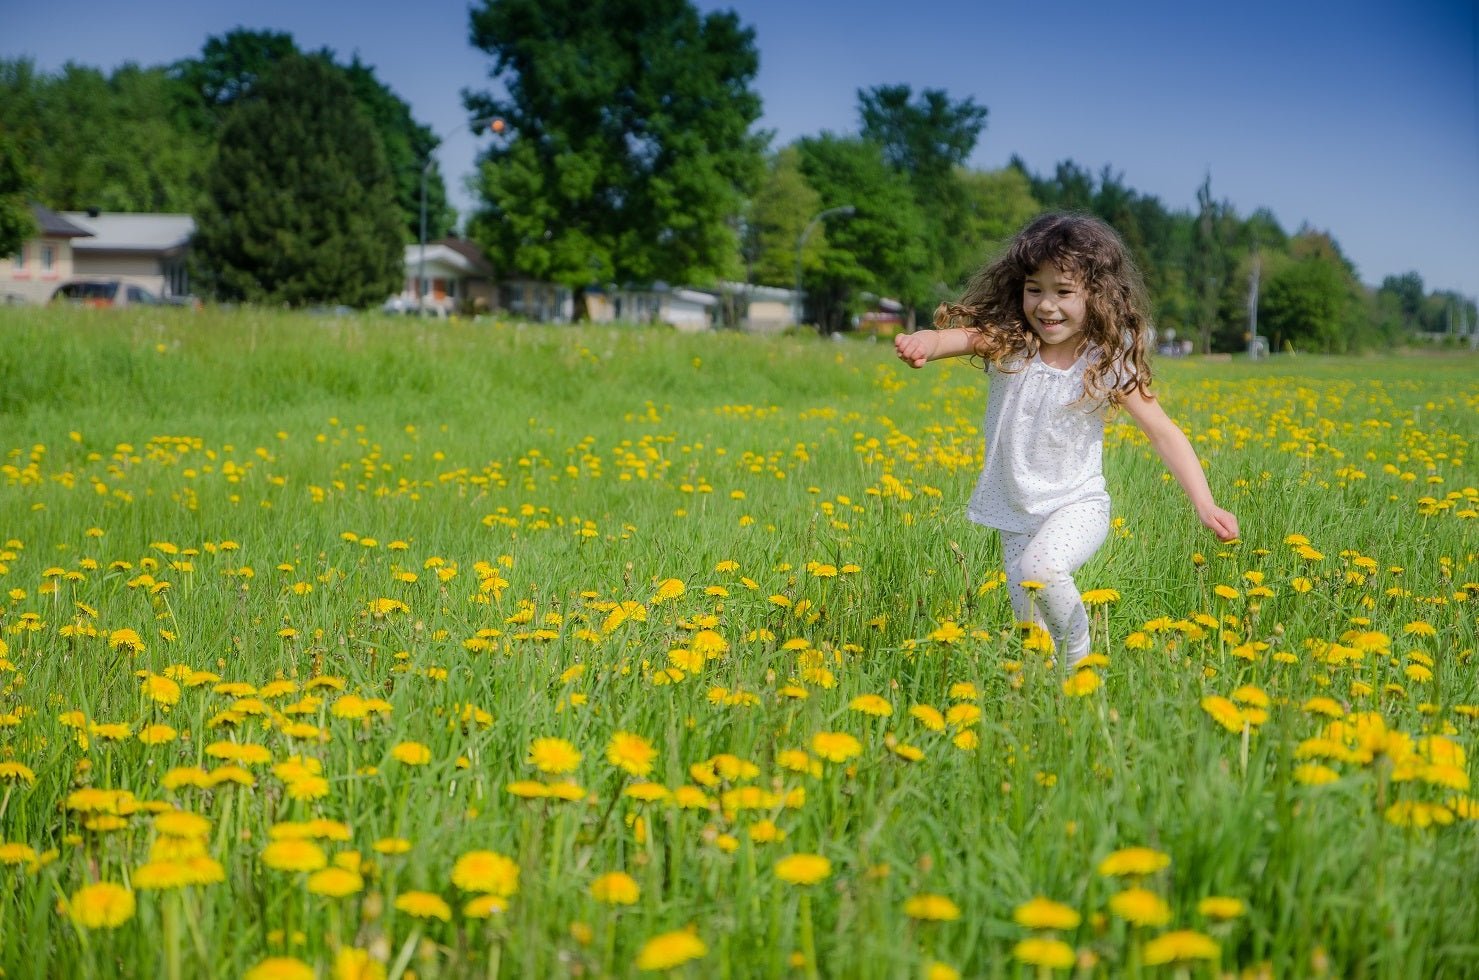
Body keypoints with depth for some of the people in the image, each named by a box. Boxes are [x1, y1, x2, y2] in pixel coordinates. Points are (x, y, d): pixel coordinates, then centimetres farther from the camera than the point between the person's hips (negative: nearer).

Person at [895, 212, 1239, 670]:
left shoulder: (1108, 364, -13)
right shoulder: (1006, 343, -9)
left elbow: (1164, 433, -12)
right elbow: (958, 335, -28)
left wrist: (1205, 504, -23)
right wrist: (922, 344, -54)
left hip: (1077, 507, -3)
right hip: (1016, 513, 3)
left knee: (1040, 568, -31)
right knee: (1029, 624, 8)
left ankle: (1080, 653, -6)